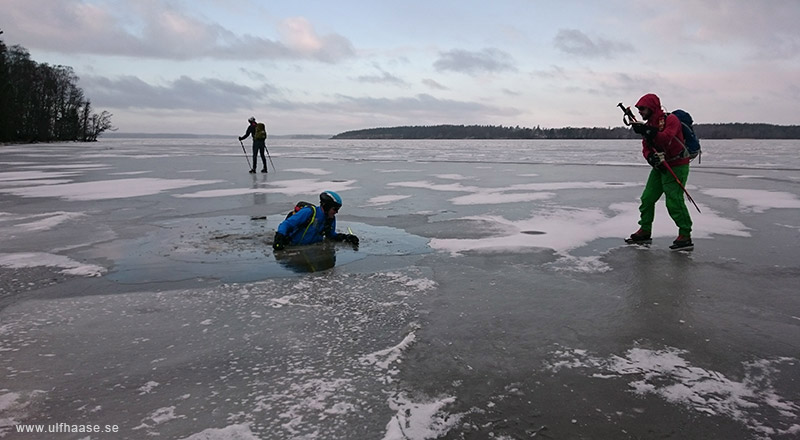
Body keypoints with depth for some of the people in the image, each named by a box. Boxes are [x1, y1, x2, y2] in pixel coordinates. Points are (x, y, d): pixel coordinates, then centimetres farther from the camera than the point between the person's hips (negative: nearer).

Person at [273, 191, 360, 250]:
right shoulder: (309, 212, -20)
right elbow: (286, 224, -20)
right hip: (293, 246, -8)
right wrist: (279, 238, -36)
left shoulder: (331, 219, 2)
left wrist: (345, 237, 3)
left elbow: (331, 235, 20)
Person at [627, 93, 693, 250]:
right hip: (659, 167, 8)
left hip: (677, 166, -8)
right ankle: (645, 231, 18)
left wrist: (647, 132, -38)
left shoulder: (671, 119, -14)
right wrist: (651, 157, -18)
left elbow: (666, 138, -31)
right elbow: (646, 148, 3)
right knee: (647, 198, 8)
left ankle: (685, 236, -4)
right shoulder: (648, 125, 10)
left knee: (674, 201, -13)